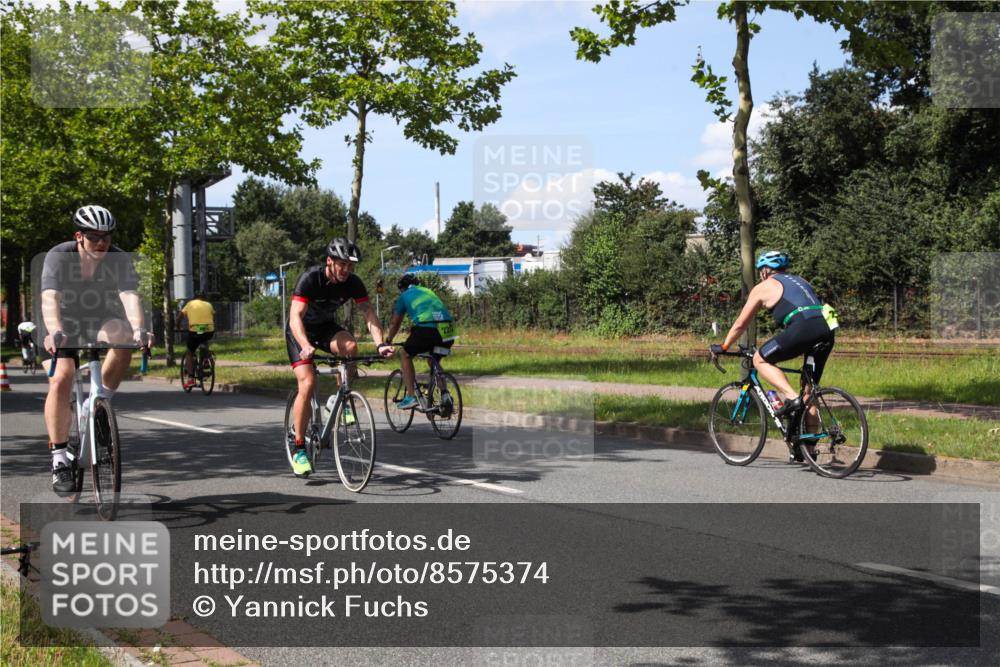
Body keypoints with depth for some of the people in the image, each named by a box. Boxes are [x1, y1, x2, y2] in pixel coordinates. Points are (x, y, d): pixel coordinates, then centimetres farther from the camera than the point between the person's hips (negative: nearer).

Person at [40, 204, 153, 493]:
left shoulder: (120, 259, -18)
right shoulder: (58, 256, -22)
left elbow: (130, 296, -32)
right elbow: (50, 298, -36)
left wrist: (138, 329, -52)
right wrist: (55, 333, -55)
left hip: (101, 323, 1)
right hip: (63, 326, -1)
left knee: (122, 336, -33)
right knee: (60, 380, -23)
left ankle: (101, 401, -12)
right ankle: (60, 458, -12)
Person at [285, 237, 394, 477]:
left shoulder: (353, 283, -17)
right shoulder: (310, 279, -29)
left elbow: (369, 313, -21)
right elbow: (295, 316, -39)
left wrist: (380, 343, -39)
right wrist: (306, 347, -56)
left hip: (327, 327, 4)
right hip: (301, 331, -4)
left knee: (350, 345, -31)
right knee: (308, 383, -20)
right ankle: (299, 448, -11)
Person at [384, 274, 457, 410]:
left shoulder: (404, 296, 20)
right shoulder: (428, 292, 33)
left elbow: (394, 323, 27)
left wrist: (388, 341, 43)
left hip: (426, 328, -5)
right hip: (448, 331, 5)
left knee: (405, 355, 18)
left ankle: (411, 396, 8)